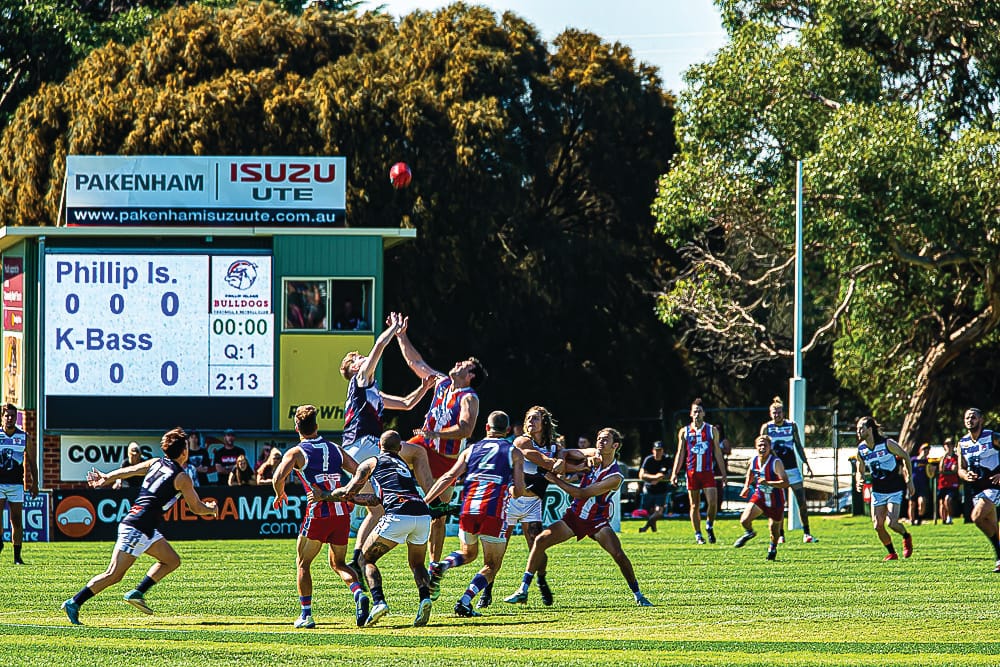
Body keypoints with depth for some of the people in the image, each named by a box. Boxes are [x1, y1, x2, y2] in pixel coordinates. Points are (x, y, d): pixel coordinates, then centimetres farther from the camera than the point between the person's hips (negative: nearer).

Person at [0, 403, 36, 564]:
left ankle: (17, 555, 5)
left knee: (17, 520, 1)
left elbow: (31, 461, 13)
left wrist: (34, 483, 10)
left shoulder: (23, 437, 6)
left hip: (16, 484, 1)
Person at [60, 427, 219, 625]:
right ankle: (74, 603, -9)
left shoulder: (155, 463, 15)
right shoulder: (181, 478, -4)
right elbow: (197, 508, 5)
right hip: (138, 529, -8)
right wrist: (212, 509, 24)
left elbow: (131, 470, 5)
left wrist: (107, 478, 1)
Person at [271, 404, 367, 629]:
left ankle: (306, 614, 5)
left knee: (303, 563, 13)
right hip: (342, 513, 4)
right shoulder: (335, 450, 15)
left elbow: (278, 478, -14)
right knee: (338, 563, 18)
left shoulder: (296, 452, 1)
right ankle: (358, 593, -10)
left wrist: (280, 495, 6)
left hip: (318, 513, -4)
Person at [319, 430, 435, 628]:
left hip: (398, 515, -5)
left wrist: (325, 496, 29)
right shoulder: (404, 466, 34)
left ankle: (378, 601, -12)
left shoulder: (371, 463, 17)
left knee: (367, 558, 11)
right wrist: (347, 498, 43)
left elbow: (348, 492, 13)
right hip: (423, 514, 5)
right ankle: (425, 598, -6)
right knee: (417, 564, 24)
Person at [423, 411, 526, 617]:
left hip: (468, 509, 3)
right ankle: (465, 601, -11)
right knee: (491, 566, 10)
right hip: (494, 514, -3)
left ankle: (439, 567, -2)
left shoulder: (471, 450, 17)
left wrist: (423, 502, 5)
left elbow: (449, 477, 6)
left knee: (468, 553, 28)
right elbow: (518, 492, 4)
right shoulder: (514, 453, 10)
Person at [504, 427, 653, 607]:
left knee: (619, 555, -21)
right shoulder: (594, 455, -5)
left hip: (598, 522, -4)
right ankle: (523, 592, -7)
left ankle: (638, 595, 1)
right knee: (540, 540, -12)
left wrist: (557, 481, -20)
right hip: (574, 516, 4)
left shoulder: (615, 477, -22)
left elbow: (582, 494, -24)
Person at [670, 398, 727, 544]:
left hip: (708, 472, -1)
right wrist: (675, 473, 1)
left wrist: (724, 474, 6)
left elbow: (717, 453, 9)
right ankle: (698, 535, 14)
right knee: (694, 505, 4)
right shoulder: (684, 432, 6)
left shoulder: (712, 430, 6)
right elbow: (680, 454, 9)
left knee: (713, 502, -13)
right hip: (692, 473, 1)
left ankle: (709, 526, 12)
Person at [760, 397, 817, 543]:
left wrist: (806, 463, 8)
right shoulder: (766, 427, 0)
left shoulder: (792, 426, 4)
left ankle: (806, 533, 2)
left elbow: (798, 445, 11)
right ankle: (780, 535, 8)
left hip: (792, 468, 1)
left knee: (802, 502, -3)